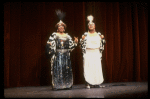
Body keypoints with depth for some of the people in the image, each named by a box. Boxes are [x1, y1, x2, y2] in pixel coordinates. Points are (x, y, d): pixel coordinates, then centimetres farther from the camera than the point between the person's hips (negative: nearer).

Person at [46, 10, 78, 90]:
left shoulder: (67, 36, 14)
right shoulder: (54, 35, 3)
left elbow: (71, 45, 15)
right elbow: (50, 43, -4)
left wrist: (75, 42, 0)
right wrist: (49, 44, -24)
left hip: (66, 55, 4)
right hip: (57, 55, -4)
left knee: (67, 70, 4)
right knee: (57, 69, -6)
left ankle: (67, 85, 13)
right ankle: (56, 86, -1)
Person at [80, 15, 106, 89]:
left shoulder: (98, 35, 13)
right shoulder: (85, 35, 6)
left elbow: (102, 44, 15)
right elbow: (82, 45, 3)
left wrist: (102, 38, -3)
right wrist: (82, 39, -15)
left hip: (96, 53, 2)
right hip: (88, 54, -2)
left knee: (97, 68, -1)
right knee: (88, 68, -6)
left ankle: (97, 83, 6)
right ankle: (88, 83, -2)